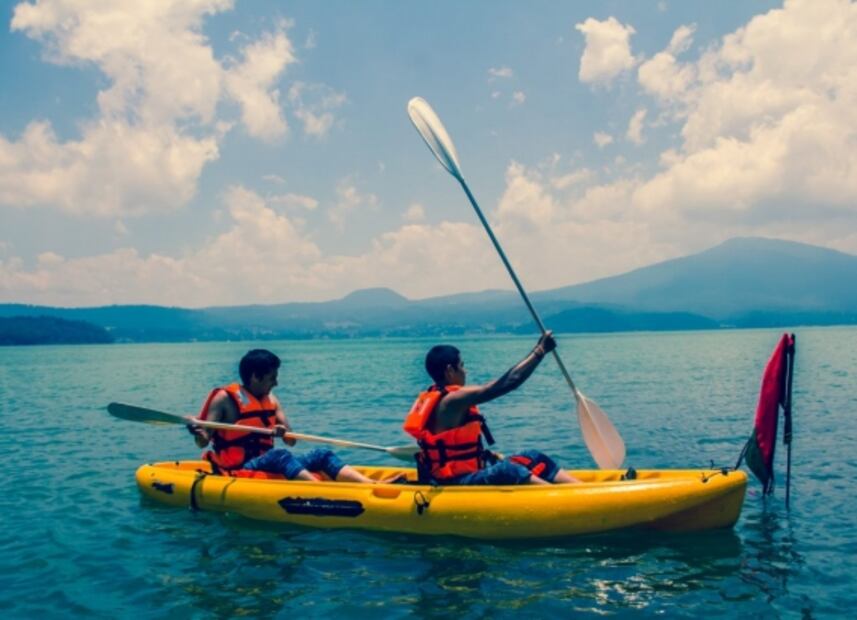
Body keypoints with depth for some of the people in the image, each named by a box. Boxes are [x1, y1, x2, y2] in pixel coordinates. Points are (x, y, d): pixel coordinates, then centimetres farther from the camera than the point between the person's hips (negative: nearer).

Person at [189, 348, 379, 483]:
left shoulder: (271, 400, 12)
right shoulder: (225, 398, -5)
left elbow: (291, 441, 8)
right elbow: (203, 442, -9)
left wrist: (284, 433, -15)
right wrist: (198, 432, -32)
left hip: (267, 466, 7)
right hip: (237, 471, -7)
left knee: (321, 455, -11)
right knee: (280, 455, -35)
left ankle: (374, 486, -31)